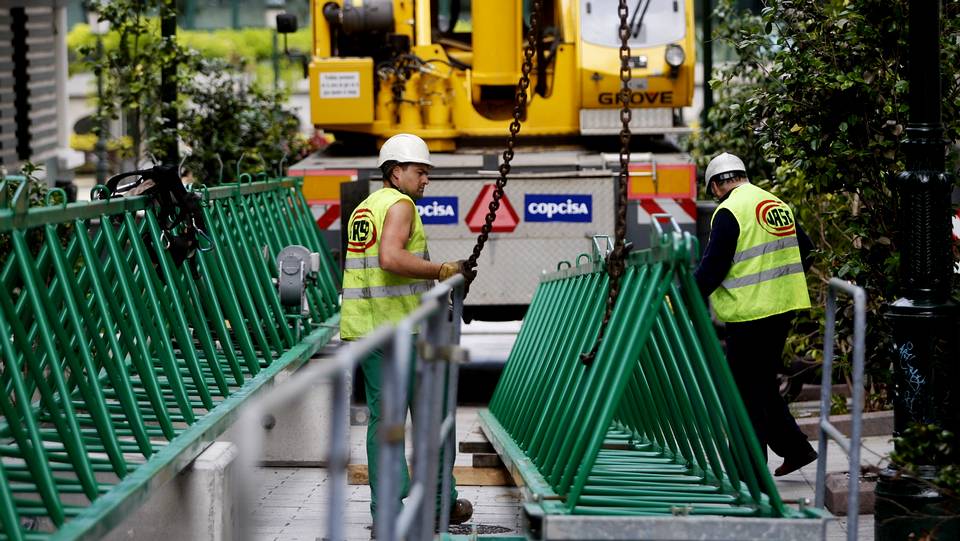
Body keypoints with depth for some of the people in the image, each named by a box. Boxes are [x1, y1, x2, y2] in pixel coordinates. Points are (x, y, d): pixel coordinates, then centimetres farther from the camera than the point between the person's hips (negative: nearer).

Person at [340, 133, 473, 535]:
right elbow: (390, 258, -26)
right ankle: (442, 505, 15)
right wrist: (442, 271, -18)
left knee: (382, 418, 7)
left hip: (361, 329, 8)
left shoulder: (363, 209, 18)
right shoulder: (399, 205, -10)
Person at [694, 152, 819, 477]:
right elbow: (805, 251, 21)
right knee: (764, 383, 20)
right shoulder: (778, 204, 12)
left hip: (750, 313, -8)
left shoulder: (729, 212, -12)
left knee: (746, 390, -1)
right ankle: (795, 448, 19)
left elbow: (712, 268, -16)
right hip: (783, 307, 8)